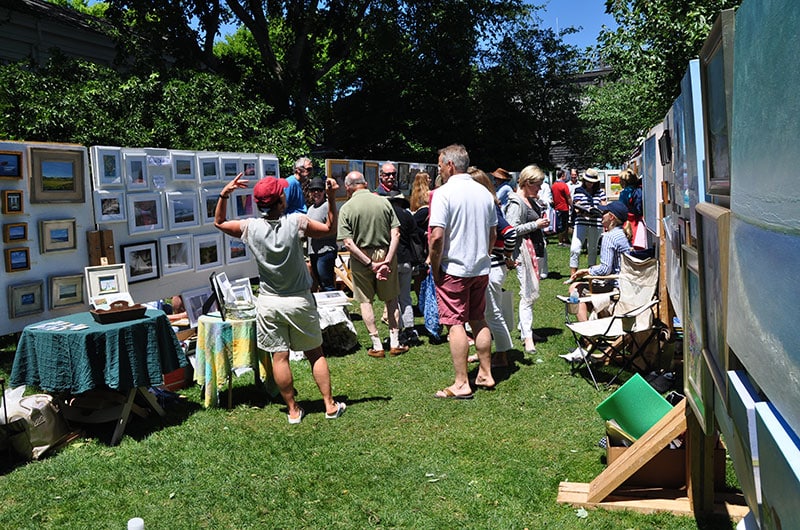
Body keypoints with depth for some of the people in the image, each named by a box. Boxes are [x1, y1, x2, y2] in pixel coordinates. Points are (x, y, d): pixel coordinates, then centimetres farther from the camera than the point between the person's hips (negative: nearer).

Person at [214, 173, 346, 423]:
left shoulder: (250, 227, -9)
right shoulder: (297, 222, -15)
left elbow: (219, 222, 9)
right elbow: (330, 229, 0)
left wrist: (224, 194, 4)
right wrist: (332, 198, -2)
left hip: (269, 303, 1)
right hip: (300, 301, -1)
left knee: (279, 357, 8)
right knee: (315, 353, 11)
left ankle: (293, 410, 16)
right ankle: (330, 405, 18)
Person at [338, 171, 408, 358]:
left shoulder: (346, 208, -9)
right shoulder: (384, 202, -2)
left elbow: (348, 243, -15)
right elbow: (395, 234, -9)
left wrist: (370, 264, -14)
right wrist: (388, 260, -12)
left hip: (360, 258, -2)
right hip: (386, 254, 2)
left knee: (365, 301, 10)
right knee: (391, 298, 16)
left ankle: (377, 346, 11)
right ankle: (395, 343, 17)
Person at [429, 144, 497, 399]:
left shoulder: (443, 193, -13)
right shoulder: (484, 192, 7)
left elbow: (437, 236, -20)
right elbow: (493, 234, 13)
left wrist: (435, 268, -8)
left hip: (453, 269, -6)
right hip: (481, 268, 7)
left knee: (456, 324, -1)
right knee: (479, 320, 16)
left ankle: (461, 384, 3)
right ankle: (485, 375, 24)